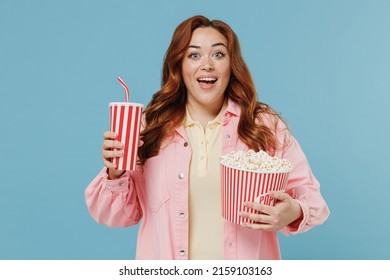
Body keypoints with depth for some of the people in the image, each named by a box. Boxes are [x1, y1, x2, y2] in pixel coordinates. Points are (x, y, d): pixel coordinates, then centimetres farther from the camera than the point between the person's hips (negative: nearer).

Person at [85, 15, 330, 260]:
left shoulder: (267, 126, -8)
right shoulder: (150, 128, -7)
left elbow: (308, 195, -4)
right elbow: (121, 215, -2)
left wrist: (294, 212, -25)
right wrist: (116, 175, -21)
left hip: (247, 263, 0)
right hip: (166, 262, 1)